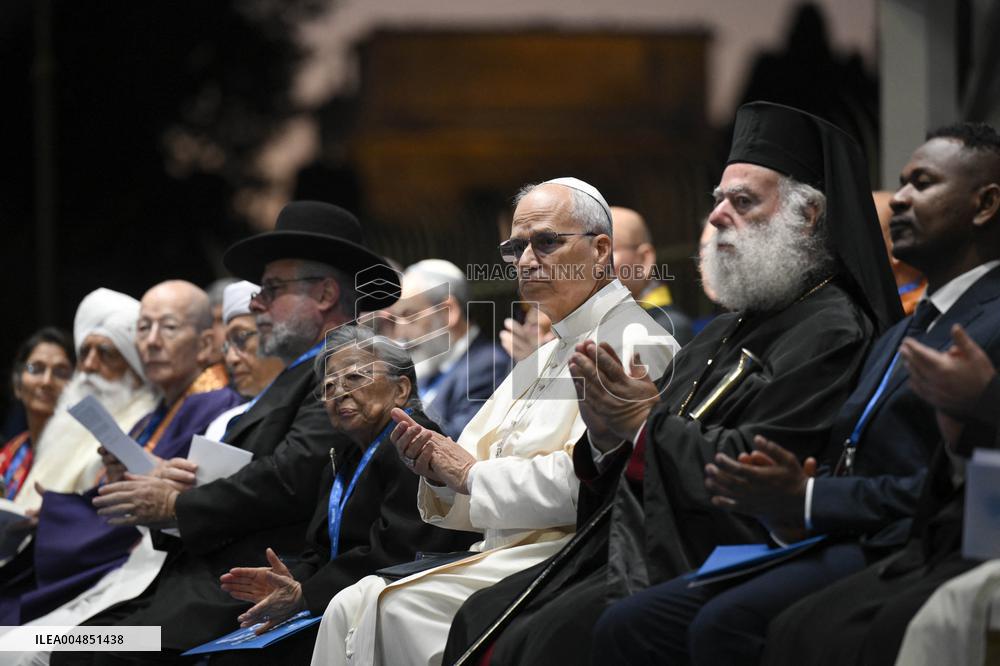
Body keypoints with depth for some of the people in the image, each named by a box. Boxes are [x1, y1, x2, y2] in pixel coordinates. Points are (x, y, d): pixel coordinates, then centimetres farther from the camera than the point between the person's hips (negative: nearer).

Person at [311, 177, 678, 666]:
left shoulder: (634, 345, -6)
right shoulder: (542, 360, 24)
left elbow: (591, 481, -20)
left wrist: (471, 473, -8)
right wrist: (439, 470, -2)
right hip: (505, 554, 9)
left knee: (399, 607, -23)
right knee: (352, 606, -9)